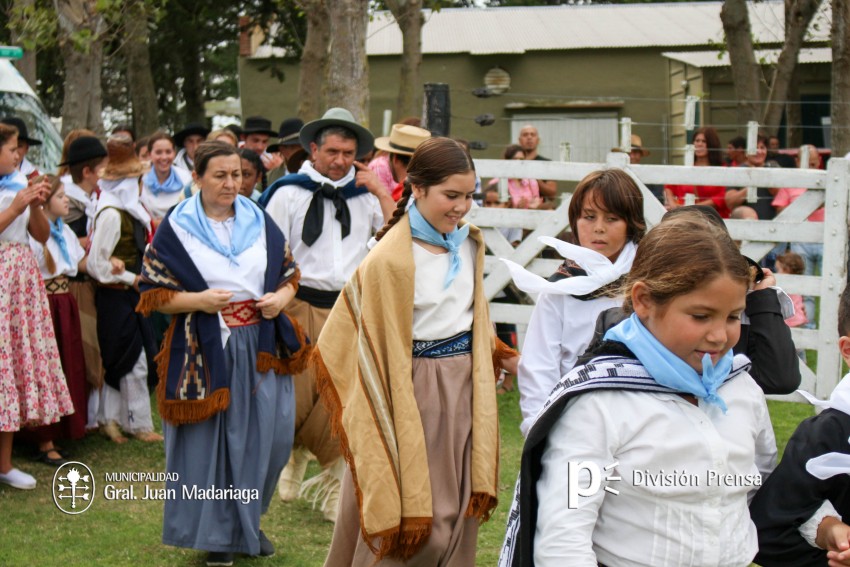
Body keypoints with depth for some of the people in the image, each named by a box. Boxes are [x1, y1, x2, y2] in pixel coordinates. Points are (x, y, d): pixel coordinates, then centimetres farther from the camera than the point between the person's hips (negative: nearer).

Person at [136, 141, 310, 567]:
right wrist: (198, 300, -18)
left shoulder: (259, 221, 7)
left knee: (268, 436, 5)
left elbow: (289, 273, 15)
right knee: (211, 439, 3)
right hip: (206, 351, -3)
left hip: (261, 345, 3)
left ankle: (249, 521, 26)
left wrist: (281, 297, -7)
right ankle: (217, 532, 19)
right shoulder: (176, 229, -3)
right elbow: (152, 294, -2)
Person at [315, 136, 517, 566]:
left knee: (457, 516, 12)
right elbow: (388, 352, -14)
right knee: (410, 531, -1)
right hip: (414, 393, -7)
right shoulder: (391, 260, -17)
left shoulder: (470, 245, 5)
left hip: (464, 390, 7)